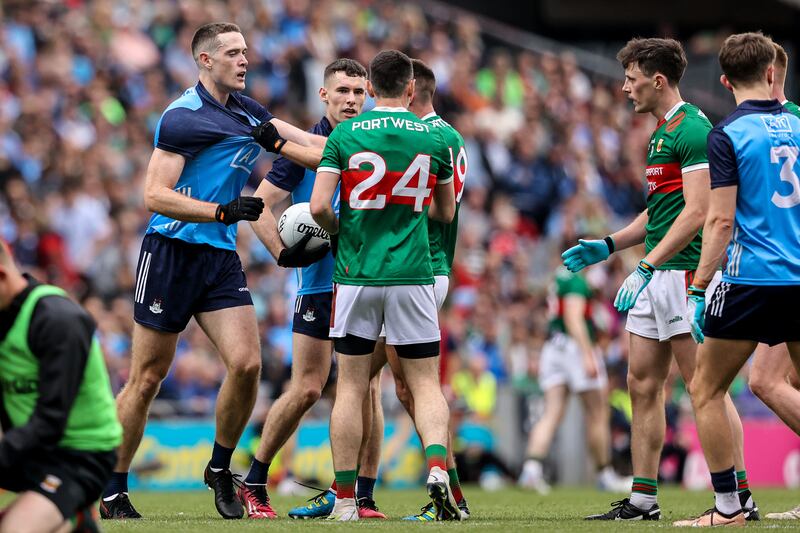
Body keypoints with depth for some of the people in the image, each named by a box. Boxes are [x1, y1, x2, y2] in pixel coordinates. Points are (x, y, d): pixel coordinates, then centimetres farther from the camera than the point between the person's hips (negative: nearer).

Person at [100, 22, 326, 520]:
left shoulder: (247, 111, 13)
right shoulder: (183, 116, -10)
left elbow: (319, 150, 16)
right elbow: (155, 195, -15)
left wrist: (275, 141, -4)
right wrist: (223, 211, -21)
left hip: (222, 256, 6)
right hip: (172, 250, -6)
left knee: (247, 363, -11)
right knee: (147, 379, -2)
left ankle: (220, 469, 9)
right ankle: (112, 492, 10)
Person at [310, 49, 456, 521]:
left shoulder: (344, 136, -1)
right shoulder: (434, 138, 3)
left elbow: (319, 206, -8)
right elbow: (445, 212, 13)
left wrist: (340, 232, 12)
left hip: (356, 274, 0)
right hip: (413, 274, 0)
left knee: (351, 387, 6)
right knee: (426, 383, 5)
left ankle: (345, 498, 5)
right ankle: (438, 467, -19)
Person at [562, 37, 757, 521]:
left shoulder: (693, 130, -13)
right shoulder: (661, 133, 18)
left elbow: (696, 212, -21)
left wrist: (647, 266, -24)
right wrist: (608, 246, 18)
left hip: (685, 271, -10)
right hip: (656, 277, 10)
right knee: (643, 385, 9)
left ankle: (740, 498, -6)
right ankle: (643, 499, 13)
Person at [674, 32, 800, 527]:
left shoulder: (728, 134, -7)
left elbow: (721, 221, -12)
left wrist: (699, 291, -8)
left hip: (752, 279, -5)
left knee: (706, 391, 7)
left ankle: (729, 506, 3)